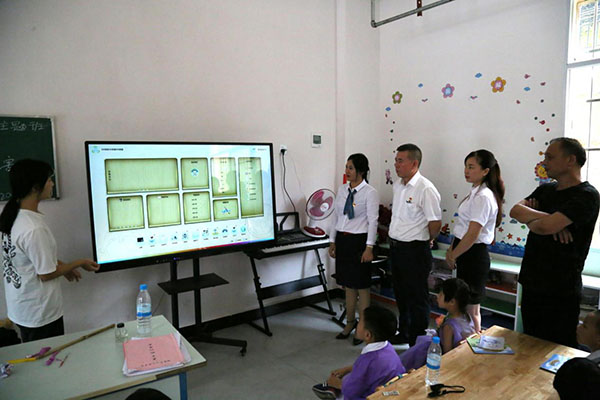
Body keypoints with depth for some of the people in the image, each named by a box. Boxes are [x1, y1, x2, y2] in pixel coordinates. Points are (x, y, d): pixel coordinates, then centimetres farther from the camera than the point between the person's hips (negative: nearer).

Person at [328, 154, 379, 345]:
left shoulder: (370, 192, -9)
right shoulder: (342, 189, 8)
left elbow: (373, 221, -12)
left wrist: (369, 248, -16)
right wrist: (332, 241, 11)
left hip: (359, 240, -6)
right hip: (342, 239, 6)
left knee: (361, 286, 5)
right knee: (348, 285, 16)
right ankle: (349, 323, 31)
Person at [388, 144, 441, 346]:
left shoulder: (426, 189, -19)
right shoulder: (397, 185, 7)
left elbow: (435, 223, -16)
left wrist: (425, 240, 0)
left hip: (415, 251, -8)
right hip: (395, 247, 8)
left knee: (417, 299, 6)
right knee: (401, 295, 21)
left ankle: (418, 342, 21)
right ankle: (404, 333, 39)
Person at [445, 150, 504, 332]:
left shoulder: (483, 197, -20)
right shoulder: (475, 192, 10)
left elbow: (472, 235, -23)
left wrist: (453, 256, -11)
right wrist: (452, 249, 10)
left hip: (474, 254, -10)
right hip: (467, 253, 10)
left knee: (471, 309, 5)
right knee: (465, 305, 20)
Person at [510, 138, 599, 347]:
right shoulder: (545, 190, 12)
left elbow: (546, 226, -26)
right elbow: (515, 210, -4)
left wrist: (530, 220, -4)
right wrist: (550, 221, -18)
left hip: (560, 292, -7)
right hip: (531, 284, 7)